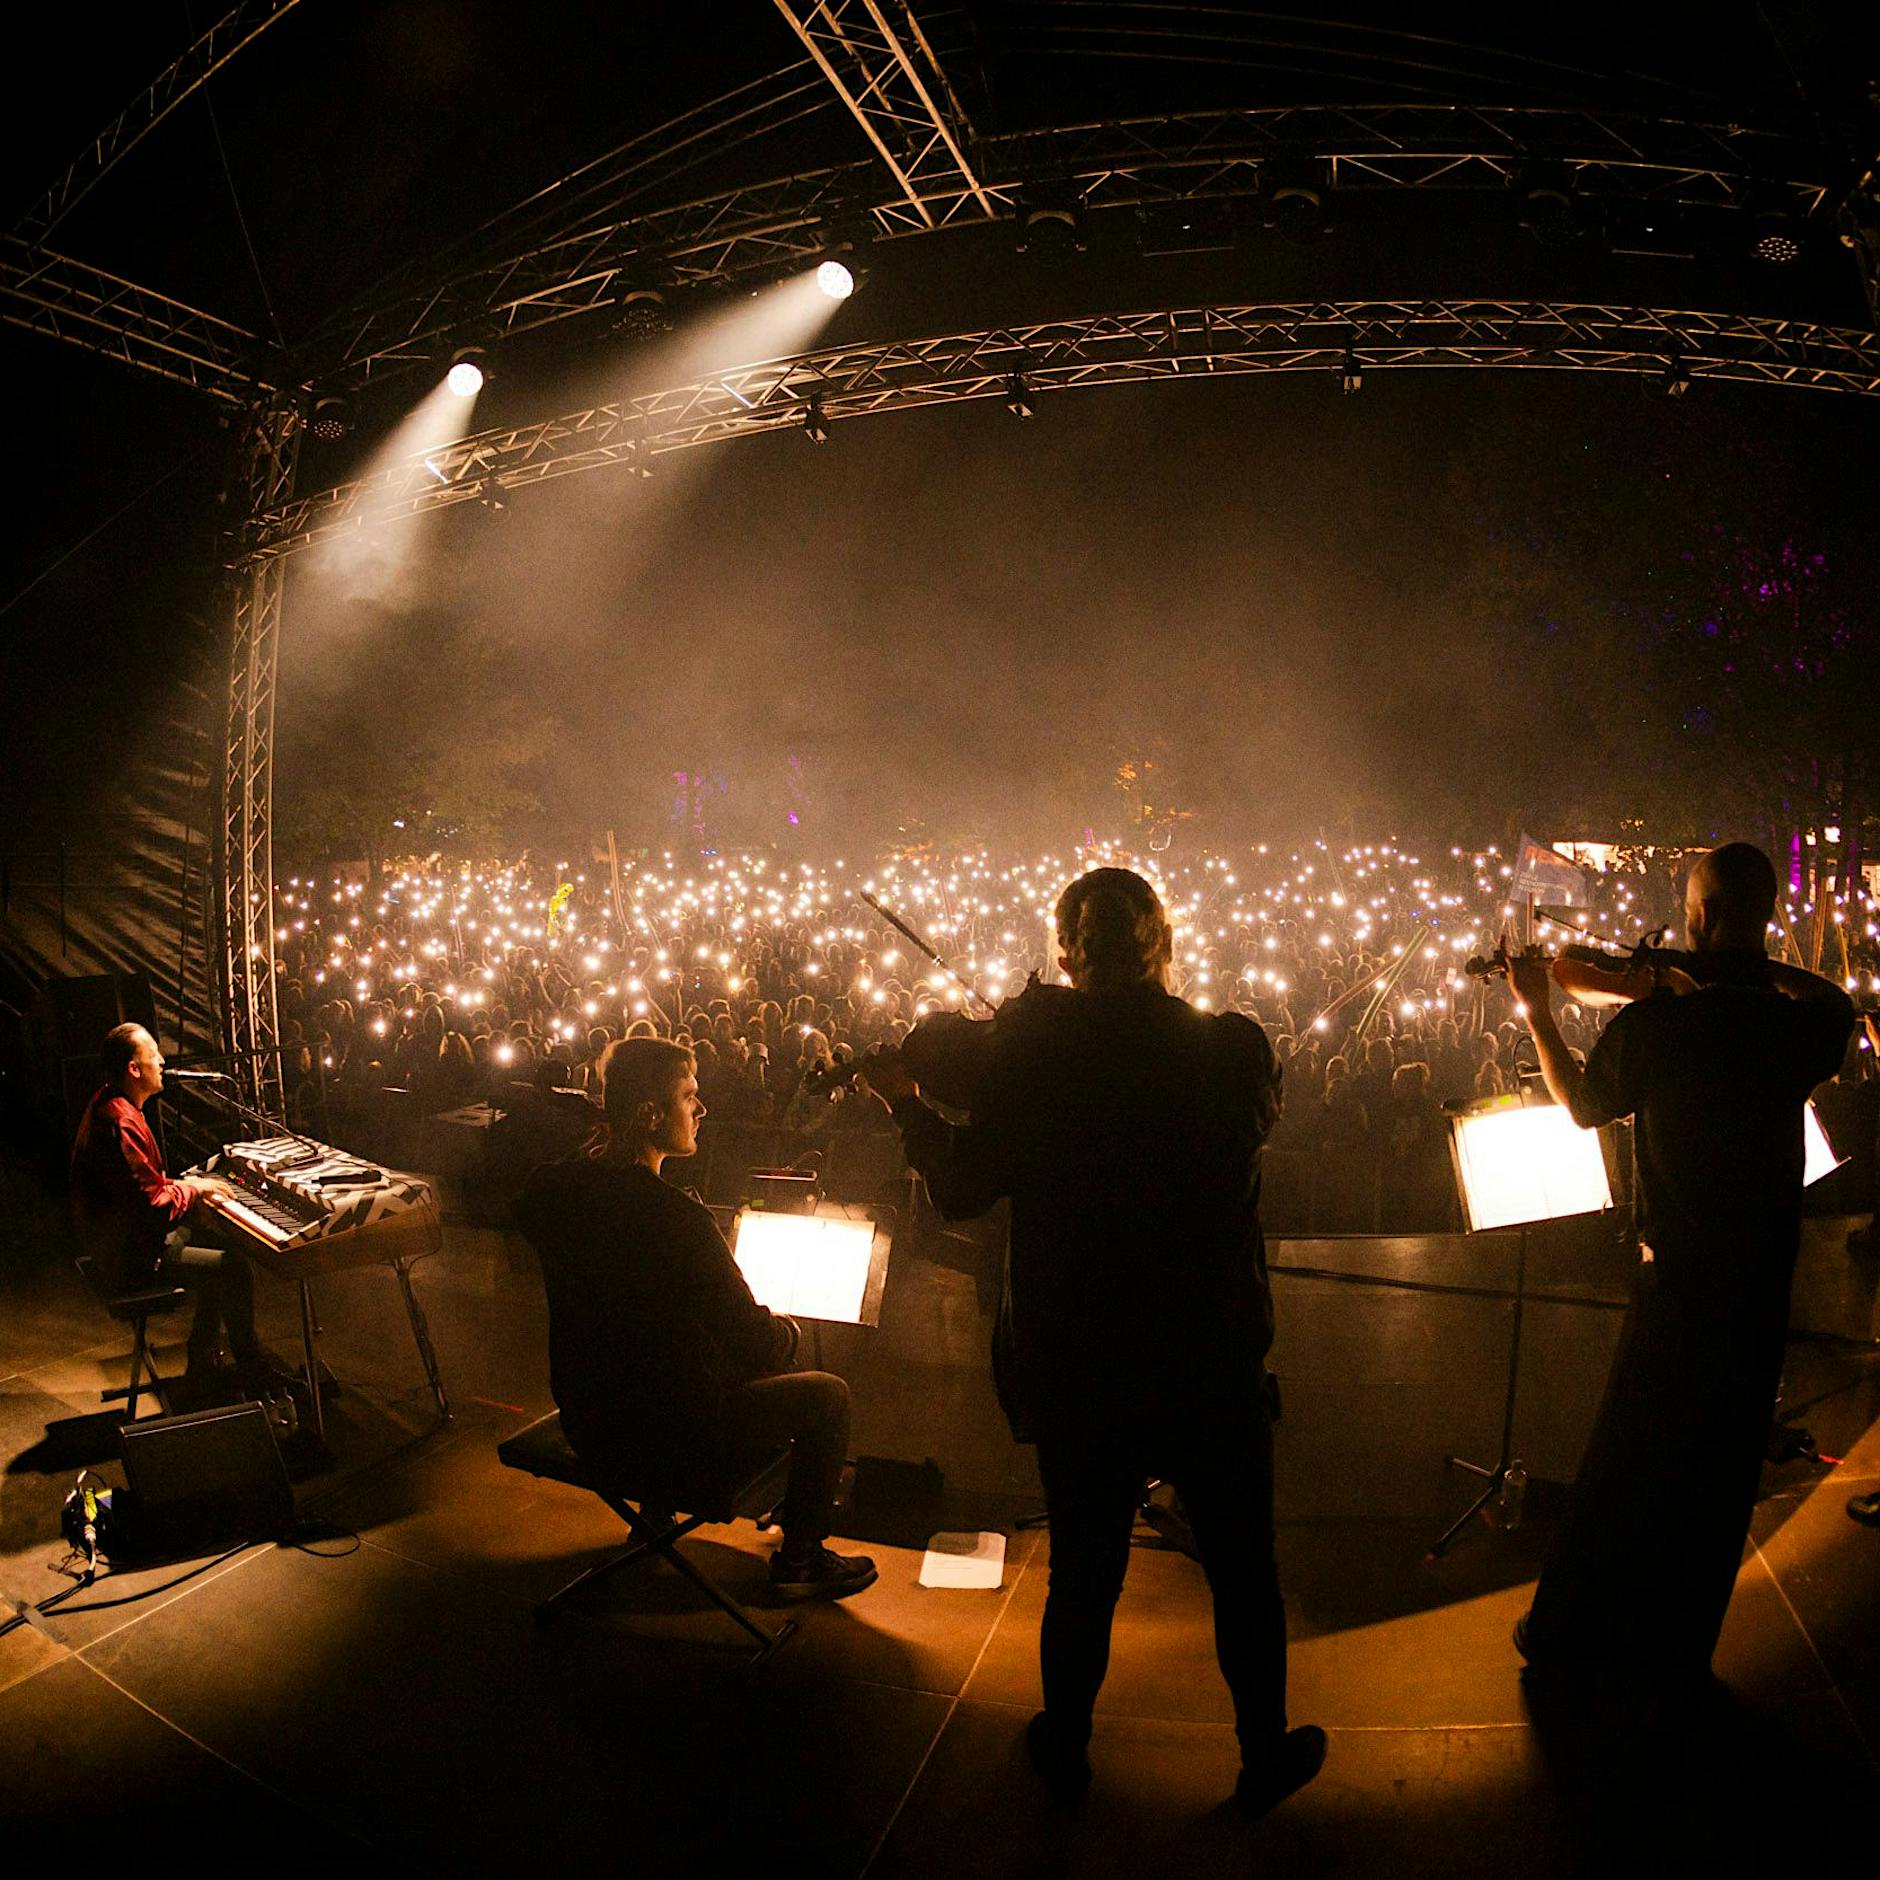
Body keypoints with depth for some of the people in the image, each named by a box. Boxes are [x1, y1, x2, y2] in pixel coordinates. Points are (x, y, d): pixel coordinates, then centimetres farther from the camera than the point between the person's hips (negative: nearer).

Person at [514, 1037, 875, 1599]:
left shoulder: (557, 1188, -6)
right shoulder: (674, 1215, -30)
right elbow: (753, 1340, -20)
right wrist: (786, 1328, 2)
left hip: (586, 1417, 8)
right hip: (667, 1441, -8)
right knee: (828, 1392, 11)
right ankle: (799, 1557, 25)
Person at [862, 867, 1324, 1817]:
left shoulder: (1031, 1049, -13)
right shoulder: (1230, 1045, -13)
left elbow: (963, 1189, -7)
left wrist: (906, 1103, 9)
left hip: (1072, 1371, 1)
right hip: (1210, 1367, 0)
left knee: (1083, 1570, 21)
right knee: (1243, 1571, 22)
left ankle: (1065, 1747, 42)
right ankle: (1266, 1754, 40)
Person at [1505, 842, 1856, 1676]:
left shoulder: (1652, 1023, -16)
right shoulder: (1802, 1018, -9)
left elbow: (1582, 1106, 1)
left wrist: (1538, 1013, 10)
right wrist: (1736, 978, 7)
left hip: (1677, 1276, -2)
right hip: (1766, 1284, 2)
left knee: (1628, 1459, 13)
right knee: (1722, 1466, 16)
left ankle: (1569, 1627, 28)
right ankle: (1676, 1645, 31)